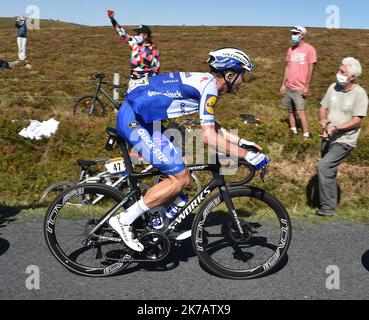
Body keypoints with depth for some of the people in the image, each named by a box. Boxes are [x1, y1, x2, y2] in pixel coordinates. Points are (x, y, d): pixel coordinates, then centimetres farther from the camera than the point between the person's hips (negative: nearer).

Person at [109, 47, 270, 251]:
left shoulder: (204, 82, 17)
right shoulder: (209, 85, -13)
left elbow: (210, 126, 27)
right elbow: (208, 136, -21)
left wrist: (241, 142, 23)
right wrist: (247, 156, -16)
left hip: (135, 117, 10)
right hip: (135, 121, -10)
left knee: (178, 171, 18)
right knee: (181, 179, -6)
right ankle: (124, 220, -2)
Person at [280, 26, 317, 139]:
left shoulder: (309, 49, -6)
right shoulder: (291, 50, 11)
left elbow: (310, 69, -8)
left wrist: (307, 86, -13)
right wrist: (283, 84, 10)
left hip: (300, 88, -6)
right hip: (288, 87, 6)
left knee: (300, 111, -9)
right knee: (290, 110, 10)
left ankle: (306, 136, -3)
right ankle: (293, 132, 21)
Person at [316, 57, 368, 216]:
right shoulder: (334, 87, 3)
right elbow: (323, 107, 9)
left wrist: (336, 128, -27)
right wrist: (323, 120, -12)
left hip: (344, 141, -7)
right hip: (328, 138, 7)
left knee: (323, 167, -20)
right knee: (329, 171, 17)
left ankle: (328, 207, -8)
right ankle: (330, 203, 36)